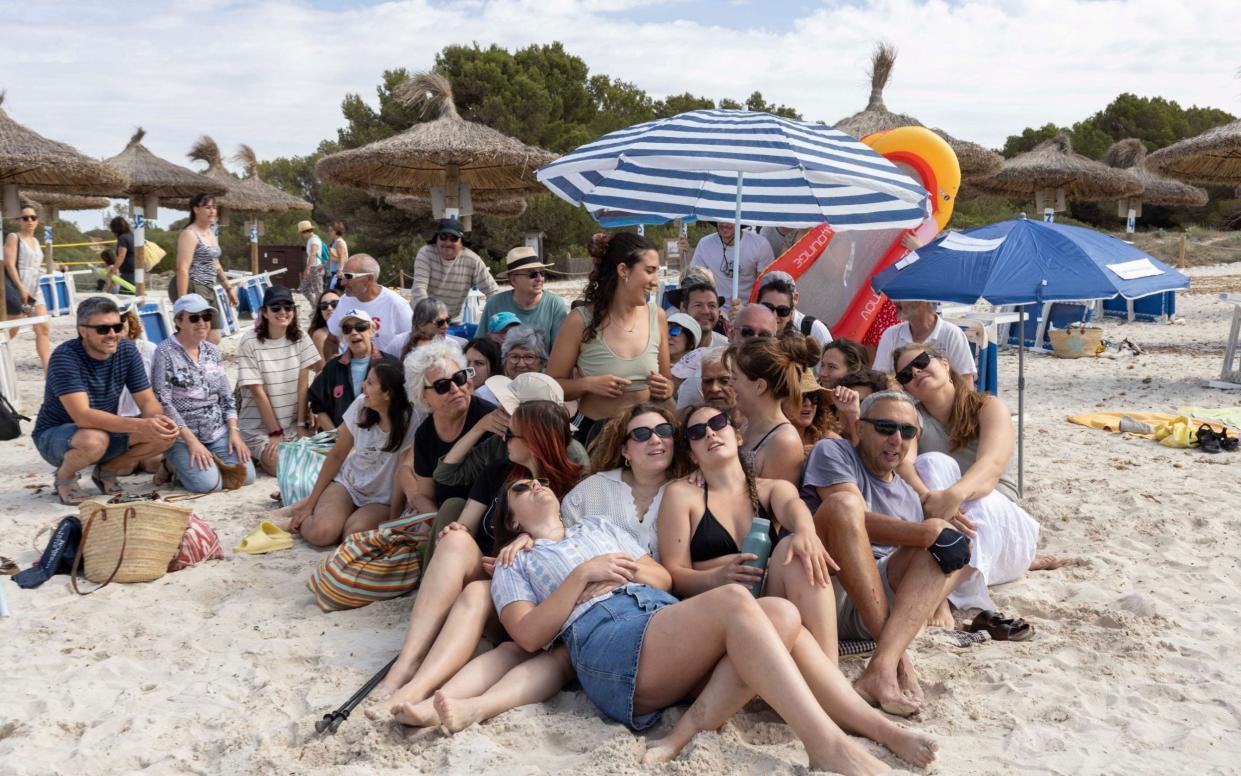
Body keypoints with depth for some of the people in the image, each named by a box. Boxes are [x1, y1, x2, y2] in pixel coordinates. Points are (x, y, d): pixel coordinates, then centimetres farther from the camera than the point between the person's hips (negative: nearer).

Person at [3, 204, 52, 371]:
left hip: (34, 290, 7)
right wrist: (21, 288, -20)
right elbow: (9, 264, -14)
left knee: (43, 329, -4)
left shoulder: (35, 241, 16)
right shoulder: (13, 237, -6)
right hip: (17, 290, -6)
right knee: (10, 331, 1)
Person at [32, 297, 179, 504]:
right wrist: (140, 426, -45)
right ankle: (64, 476, -3)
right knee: (94, 440, -38)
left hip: (107, 431, 5)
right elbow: (83, 416, -35)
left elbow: (148, 402, -8)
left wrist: (157, 418, -33)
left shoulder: (127, 351, -9)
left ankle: (107, 470, 8)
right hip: (55, 435, -5)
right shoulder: (65, 356, -25)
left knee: (165, 433, -17)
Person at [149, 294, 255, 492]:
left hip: (219, 433, 5)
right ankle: (173, 465, 7)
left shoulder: (212, 351, 10)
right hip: (182, 436, -5)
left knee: (246, 476, -12)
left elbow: (227, 396, 12)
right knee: (208, 482, -24)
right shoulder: (165, 352, -8)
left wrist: (233, 431, -2)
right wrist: (191, 440, -18)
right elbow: (163, 403, -13)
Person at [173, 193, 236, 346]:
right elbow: (182, 269, -18)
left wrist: (228, 288, 24)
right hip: (192, 289, -10)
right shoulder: (189, 234, -11)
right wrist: (183, 300, -24)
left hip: (208, 291, 10)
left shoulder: (211, 234, 17)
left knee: (214, 339, 8)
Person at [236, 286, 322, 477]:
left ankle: (269, 455, 16)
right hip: (259, 428, -4)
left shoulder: (300, 338, -2)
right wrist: (275, 433, -13)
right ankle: (262, 455, 12)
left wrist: (301, 425, -7)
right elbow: (259, 393, -13)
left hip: (293, 424, 5)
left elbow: (303, 384, -3)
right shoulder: (250, 343, -14)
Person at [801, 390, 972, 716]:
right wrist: (928, 532, -20)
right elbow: (855, 517, -12)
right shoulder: (833, 452, 4)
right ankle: (897, 655, -31)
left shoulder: (909, 496, 24)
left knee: (956, 542, -12)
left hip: (880, 602, 6)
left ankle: (882, 666, -33)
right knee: (844, 502, -28)